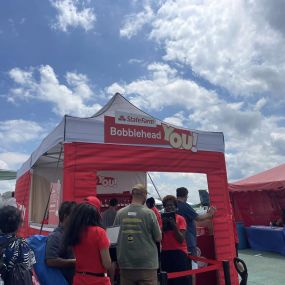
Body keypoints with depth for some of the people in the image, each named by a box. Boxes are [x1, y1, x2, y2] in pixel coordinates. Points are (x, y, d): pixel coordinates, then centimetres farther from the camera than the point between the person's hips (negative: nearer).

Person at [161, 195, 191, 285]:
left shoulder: (180, 219, -3)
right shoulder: (162, 219, 6)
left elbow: (181, 239, -9)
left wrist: (174, 225, -20)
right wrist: (163, 226, -12)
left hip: (179, 253, -3)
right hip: (165, 253, 3)